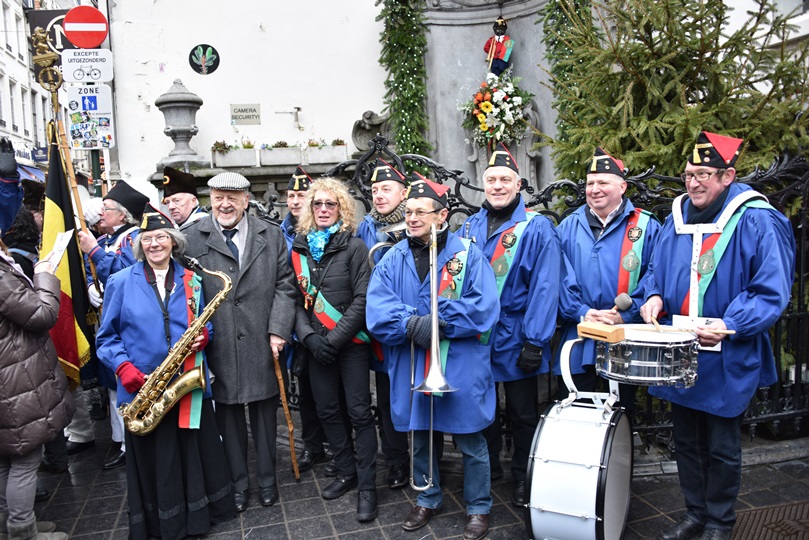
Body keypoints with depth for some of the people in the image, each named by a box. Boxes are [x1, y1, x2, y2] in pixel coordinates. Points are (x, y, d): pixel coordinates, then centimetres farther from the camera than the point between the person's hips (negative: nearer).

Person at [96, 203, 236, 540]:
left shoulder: (191, 280, 6)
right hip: (142, 389, -1)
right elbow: (106, 337, 2)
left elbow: (204, 325, 15)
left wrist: (204, 335, -8)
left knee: (197, 454, 10)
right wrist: (124, 368, -13)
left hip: (190, 384, 2)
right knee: (153, 462, 9)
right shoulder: (121, 282, -1)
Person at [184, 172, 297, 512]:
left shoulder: (271, 235, 5)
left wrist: (278, 330, -7)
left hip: (262, 345, 1)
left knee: (264, 413, 13)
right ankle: (238, 482, 29)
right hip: (219, 348, -1)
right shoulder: (192, 238, 1)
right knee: (229, 417, 12)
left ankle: (267, 479, 31)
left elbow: (284, 286, 3)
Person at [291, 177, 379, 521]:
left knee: (359, 412, -1)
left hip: (350, 342, -4)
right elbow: (296, 299, 6)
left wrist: (335, 338, -16)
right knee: (327, 411, 13)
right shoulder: (299, 248, 7)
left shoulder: (354, 246, -5)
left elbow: (362, 299, -11)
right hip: (316, 345, 5)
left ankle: (367, 485, 12)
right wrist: (308, 336, -8)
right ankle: (346, 473, 31)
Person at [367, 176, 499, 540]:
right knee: (418, 437, 18)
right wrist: (412, 324, -23)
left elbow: (485, 307, -15)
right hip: (410, 370, 3)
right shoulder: (394, 258, 4)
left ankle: (478, 508, 32)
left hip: (460, 370, -3)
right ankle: (428, 499, 41)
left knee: (471, 442, 10)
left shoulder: (466, 253, -5)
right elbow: (376, 310, -7)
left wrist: (438, 324, -21)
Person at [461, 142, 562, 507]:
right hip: (475, 337, 4)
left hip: (515, 339, -4)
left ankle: (523, 478, 30)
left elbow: (544, 289, -15)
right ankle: (487, 467, 38)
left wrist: (535, 342, -19)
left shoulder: (537, 228, -9)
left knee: (522, 414, 11)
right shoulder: (470, 227, 6)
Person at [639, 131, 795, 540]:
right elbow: (656, 269, 16)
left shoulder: (757, 222, -12)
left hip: (727, 361, -5)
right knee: (686, 440, 17)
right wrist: (654, 295, -4)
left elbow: (771, 290, -14)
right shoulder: (677, 217, 7)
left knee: (722, 447, 10)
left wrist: (731, 326, -25)